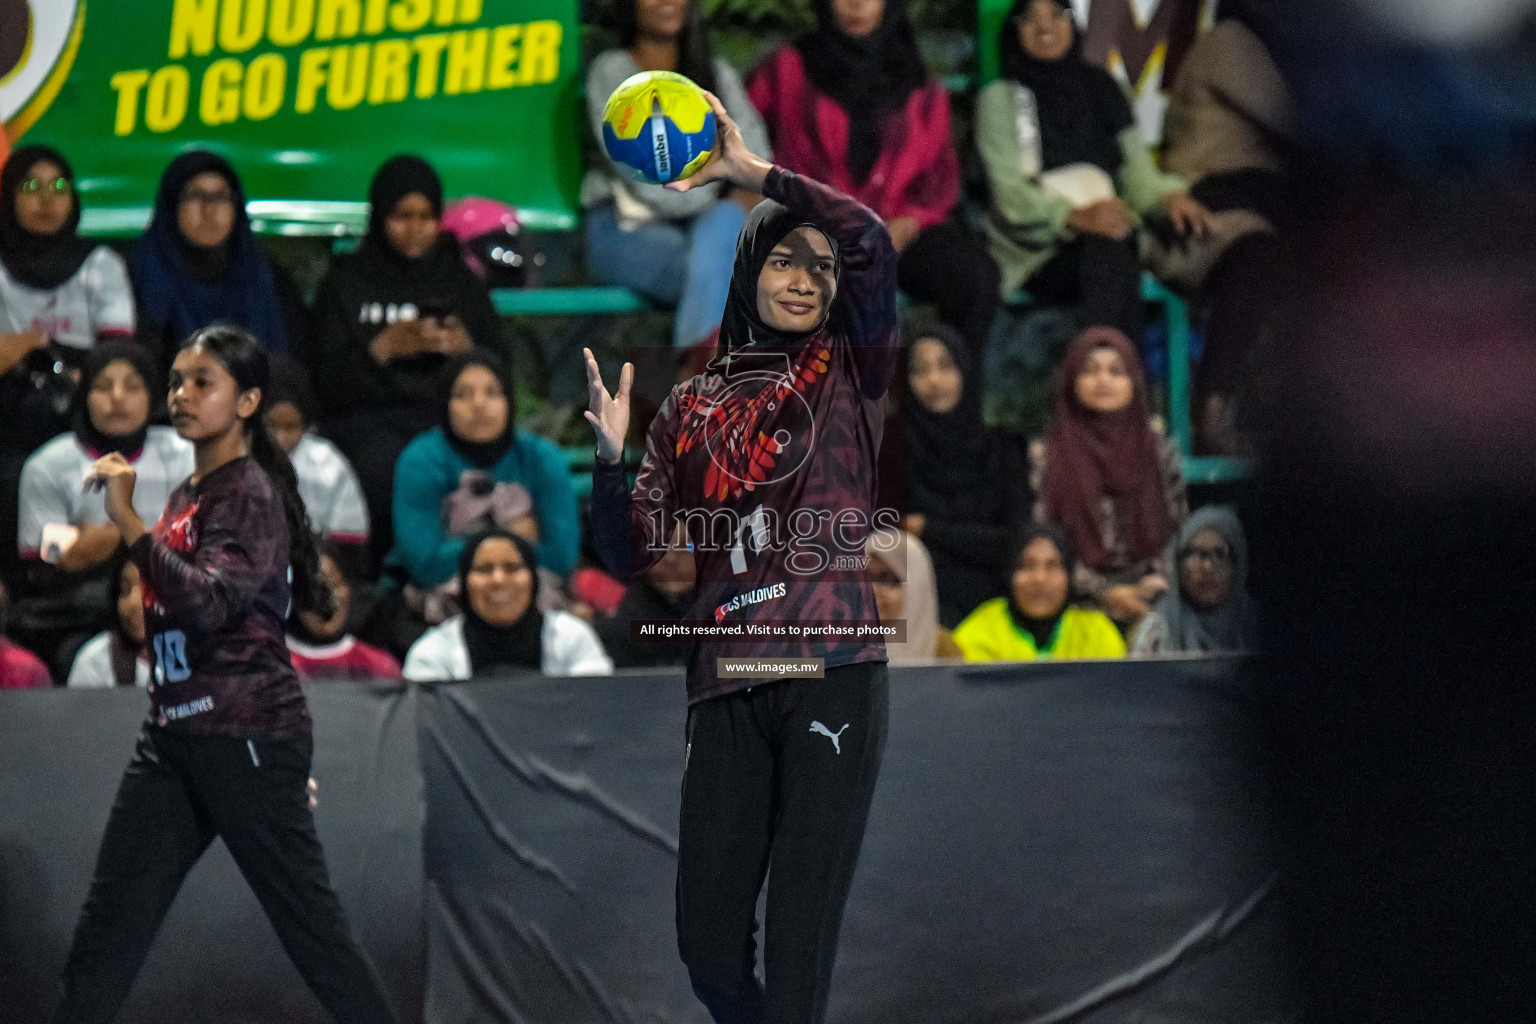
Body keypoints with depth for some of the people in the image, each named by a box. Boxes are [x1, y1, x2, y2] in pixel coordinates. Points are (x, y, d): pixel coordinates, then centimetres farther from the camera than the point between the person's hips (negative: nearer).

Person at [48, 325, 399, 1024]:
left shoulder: (249, 494, -11)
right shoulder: (188, 495, 15)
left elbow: (208, 601, -26)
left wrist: (126, 519, -26)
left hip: (246, 739, -9)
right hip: (173, 737, 9)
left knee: (308, 925, -4)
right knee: (107, 930, 2)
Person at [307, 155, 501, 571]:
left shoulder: (462, 283, 20)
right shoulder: (347, 283, 14)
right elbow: (326, 383, 4)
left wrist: (465, 349, -7)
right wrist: (383, 348, -11)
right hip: (367, 418, -1)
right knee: (386, 462, -36)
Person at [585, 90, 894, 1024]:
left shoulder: (849, 374, 8)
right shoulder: (694, 407, 16)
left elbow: (873, 243, -10)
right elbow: (632, 555, 11)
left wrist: (755, 172, -7)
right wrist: (610, 456, -5)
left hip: (832, 675, -3)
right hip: (728, 689, 3)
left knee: (799, 947, -9)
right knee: (708, 939, 0)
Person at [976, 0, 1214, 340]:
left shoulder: (1103, 91, 21)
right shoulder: (1001, 98, 8)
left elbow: (1137, 171, 14)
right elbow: (1009, 190, -6)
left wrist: (1169, 196, -12)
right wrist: (1074, 216, -25)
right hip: (1035, 253, -3)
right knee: (1106, 247, -36)